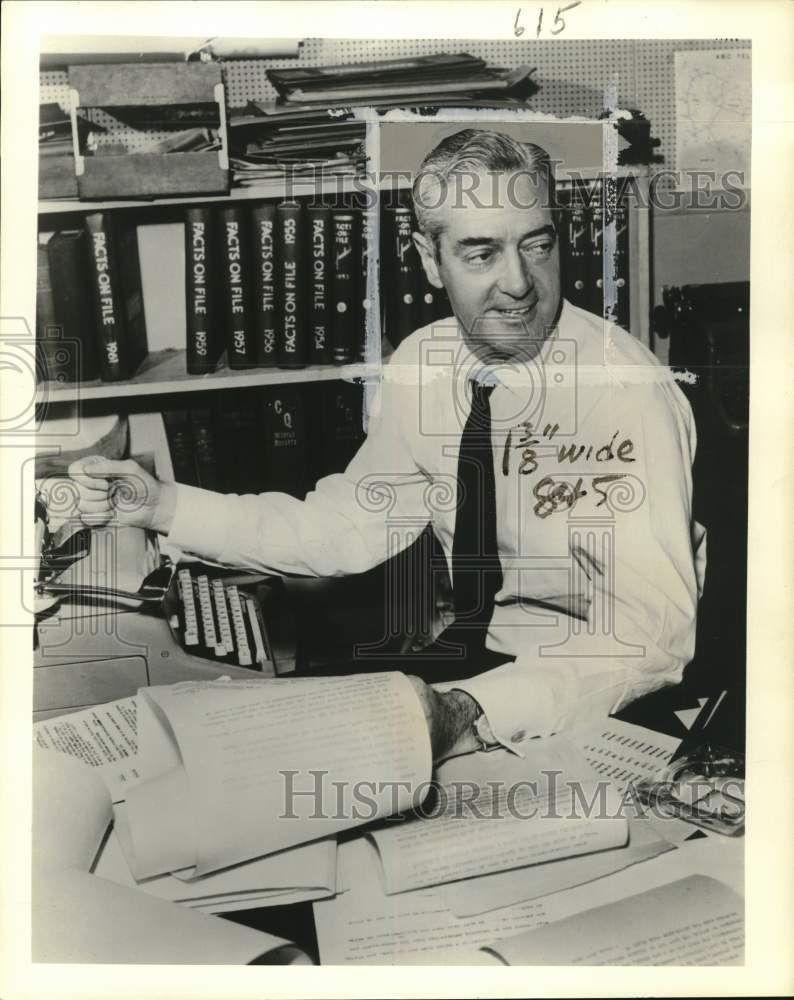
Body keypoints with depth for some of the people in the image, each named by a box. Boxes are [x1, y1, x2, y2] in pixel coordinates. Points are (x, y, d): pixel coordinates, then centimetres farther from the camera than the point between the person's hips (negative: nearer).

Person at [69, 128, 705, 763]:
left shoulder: (628, 389, -23)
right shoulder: (422, 364, -3)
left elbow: (652, 635, -28)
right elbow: (349, 527, 5)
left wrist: (463, 713, -41)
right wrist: (161, 506, -4)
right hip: (479, 650, 6)